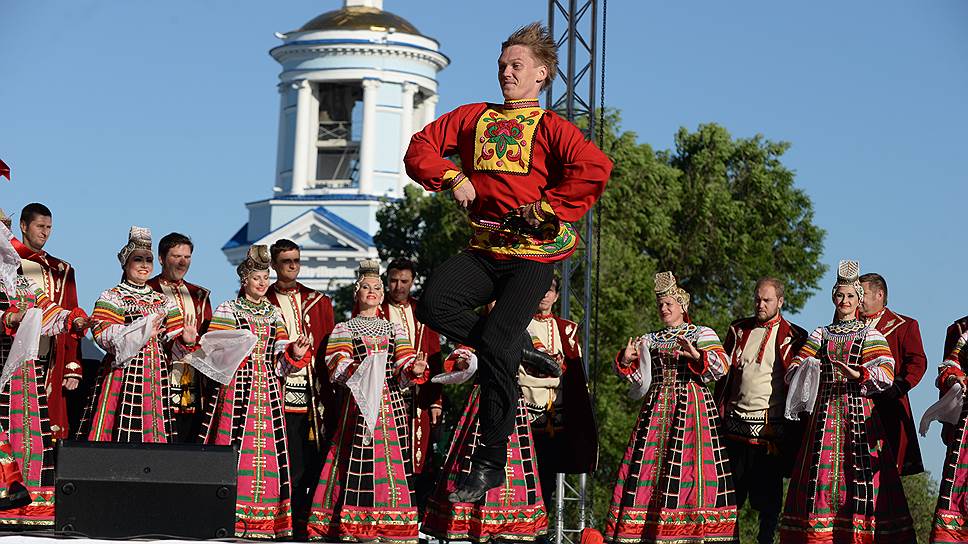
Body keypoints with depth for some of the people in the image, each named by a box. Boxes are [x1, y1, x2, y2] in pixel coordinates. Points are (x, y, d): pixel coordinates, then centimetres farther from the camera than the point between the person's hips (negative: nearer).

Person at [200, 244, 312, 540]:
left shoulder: (274, 314, 17)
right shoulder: (227, 310, 5)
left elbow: (280, 362, 13)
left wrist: (295, 354, -7)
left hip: (268, 390, 4)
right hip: (236, 388, -4)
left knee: (268, 451, -1)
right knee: (234, 449, -10)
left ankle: (263, 520, 2)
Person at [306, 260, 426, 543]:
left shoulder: (394, 329, 18)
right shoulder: (343, 329, 10)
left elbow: (405, 369, 7)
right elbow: (336, 368, -4)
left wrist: (415, 370, -16)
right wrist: (362, 369, -22)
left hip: (391, 403, 3)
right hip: (358, 403, -3)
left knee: (391, 460, -4)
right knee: (358, 461, -10)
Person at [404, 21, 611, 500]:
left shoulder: (550, 128, 1)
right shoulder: (474, 118, 15)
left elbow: (595, 168, -16)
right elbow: (420, 148, 14)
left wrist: (548, 207, -16)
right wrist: (452, 177, -2)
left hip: (533, 253, -4)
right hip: (484, 249, 4)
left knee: (495, 345, -16)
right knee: (434, 304, -23)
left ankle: (491, 462, -4)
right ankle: (517, 349, 2)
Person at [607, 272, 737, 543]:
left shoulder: (702, 334, 6)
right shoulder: (650, 339, 19)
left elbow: (722, 366, -9)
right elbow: (639, 378, 16)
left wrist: (697, 355, -26)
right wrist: (627, 361, -4)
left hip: (692, 407, -4)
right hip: (656, 408, 4)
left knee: (689, 467, -12)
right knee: (649, 465, -5)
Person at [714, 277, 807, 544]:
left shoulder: (794, 338, 3)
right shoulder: (738, 330, 13)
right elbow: (723, 374, 15)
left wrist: (794, 429, -3)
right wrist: (719, 416, 6)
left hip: (771, 429, -3)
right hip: (735, 428, 3)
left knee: (768, 499, 1)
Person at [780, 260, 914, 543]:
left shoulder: (869, 334, 7)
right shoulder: (821, 335, 16)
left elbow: (886, 374, -7)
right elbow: (793, 370, 8)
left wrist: (859, 374, -24)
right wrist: (806, 370, -15)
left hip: (859, 411, -2)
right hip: (825, 411, 2)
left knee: (861, 473, -10)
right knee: (821, 473, -4)